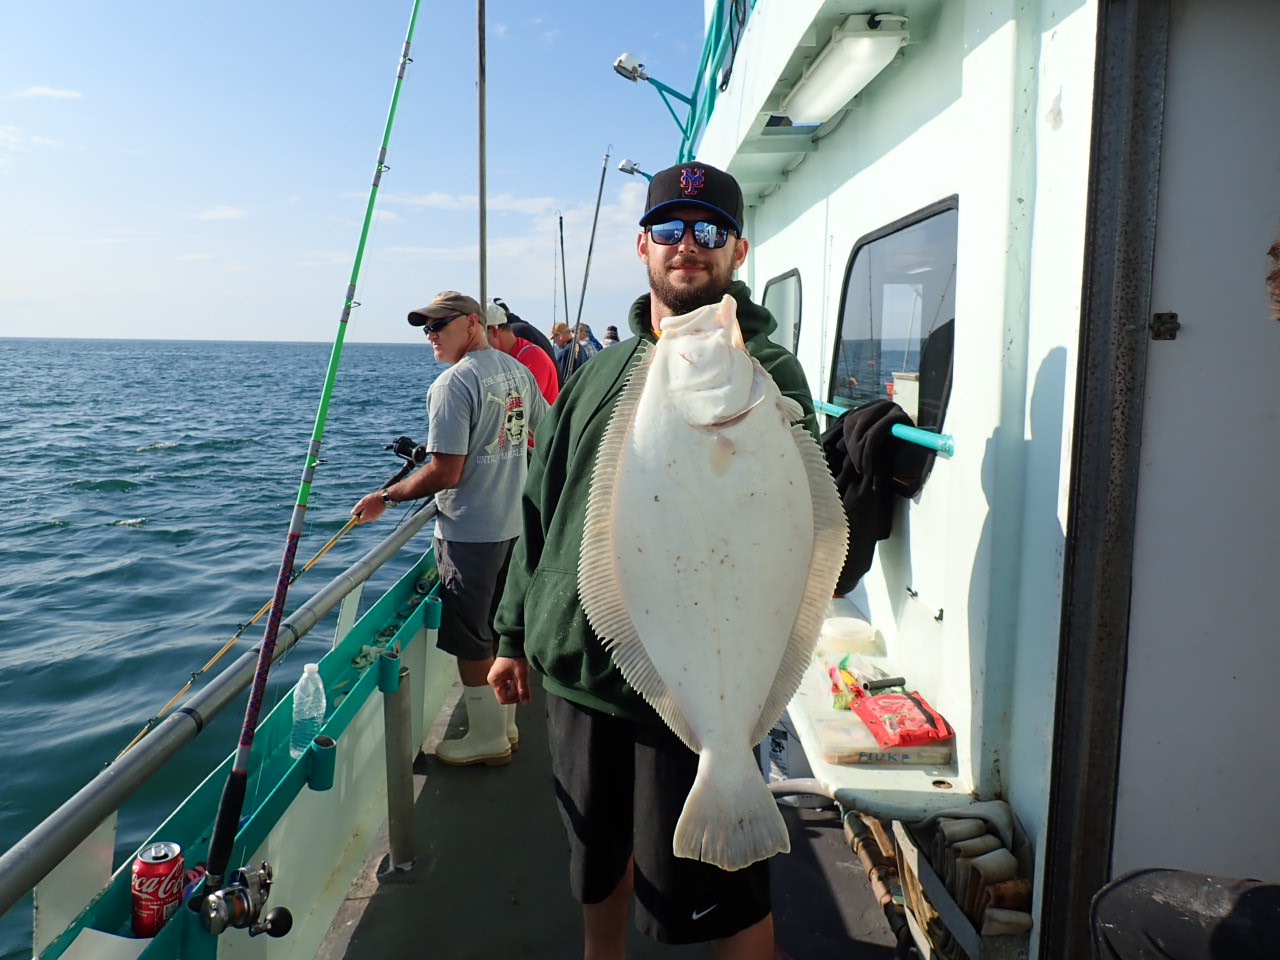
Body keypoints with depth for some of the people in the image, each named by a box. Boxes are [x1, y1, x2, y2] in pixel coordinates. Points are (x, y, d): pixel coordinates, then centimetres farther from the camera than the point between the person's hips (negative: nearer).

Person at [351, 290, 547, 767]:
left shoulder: (453, 383, -18)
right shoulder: (518, 371, 6)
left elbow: (445, 474, -22)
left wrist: (384, 497, -10)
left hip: (469, 531, -8)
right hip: (513, 523, 8)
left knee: (470, 639, 6)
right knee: (499, 628, 19)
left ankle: (487, 737, 18)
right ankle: (504, 722, 32)